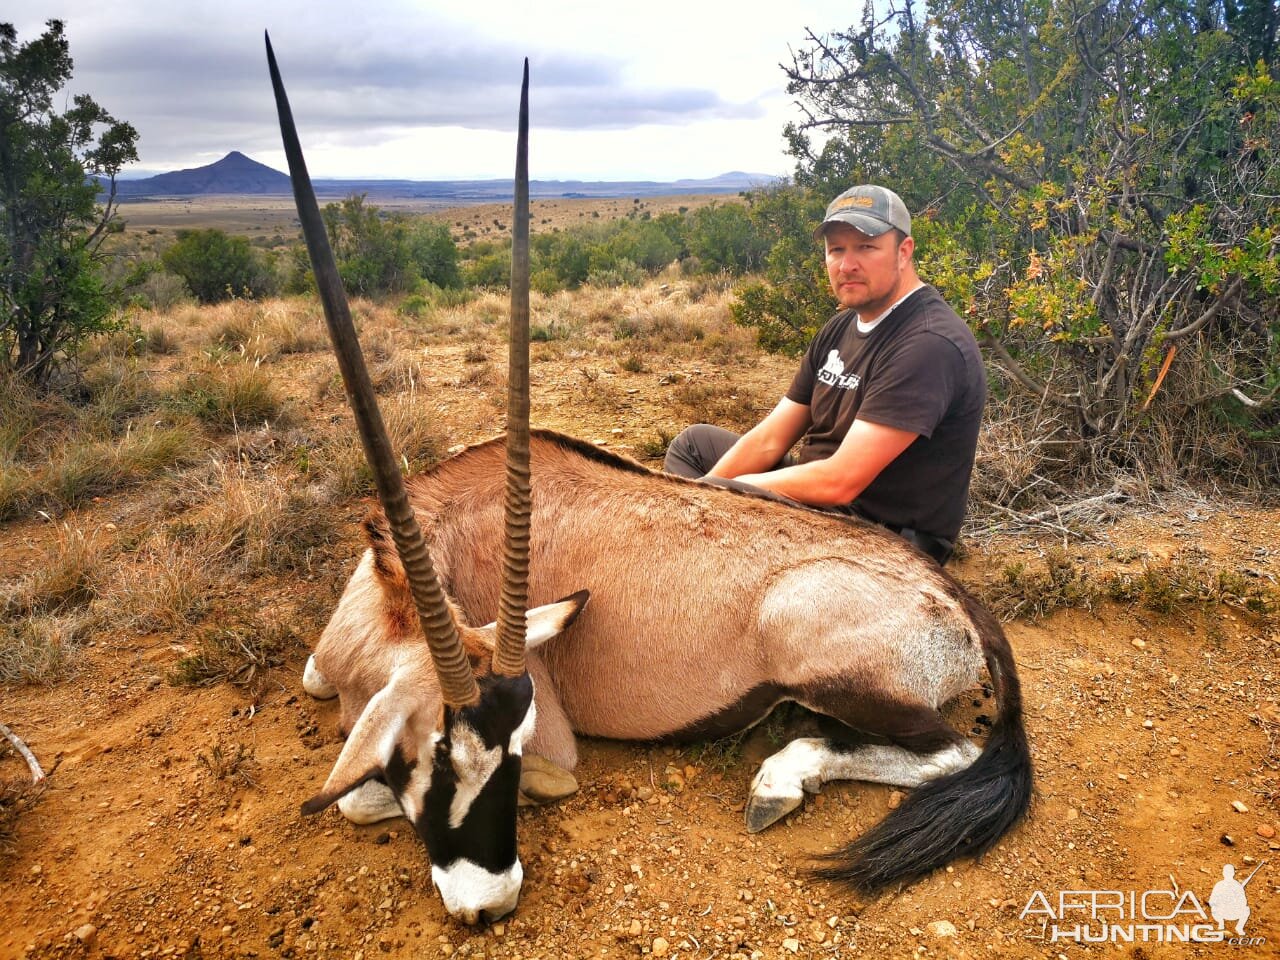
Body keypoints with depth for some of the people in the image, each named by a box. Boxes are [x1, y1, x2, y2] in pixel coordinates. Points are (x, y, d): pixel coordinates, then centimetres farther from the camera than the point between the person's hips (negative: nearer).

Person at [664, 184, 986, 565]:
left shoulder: (929, 344, -23)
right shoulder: (841, 327, 7)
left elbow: (840, 482, -28)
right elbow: (769, 440, 5)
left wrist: (723, 490, -16)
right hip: (819, 498, 9)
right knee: (695, 442, 17)